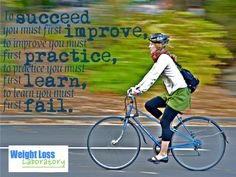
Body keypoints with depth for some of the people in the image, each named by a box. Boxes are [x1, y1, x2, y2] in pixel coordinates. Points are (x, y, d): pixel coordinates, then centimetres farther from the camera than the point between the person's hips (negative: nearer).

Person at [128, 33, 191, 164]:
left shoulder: (164, 58, -17)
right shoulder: (160, 58, 13)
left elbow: (153, 77, -24)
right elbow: (150, 74, 15)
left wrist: (140, 90, -27)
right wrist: (136, 87, 8)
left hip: (180, 94, -9)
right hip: (171, 93, 9)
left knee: (165, 122, -9)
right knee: (149, 105, 2)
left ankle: (163, 155, -5)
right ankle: (168, 130, 12)